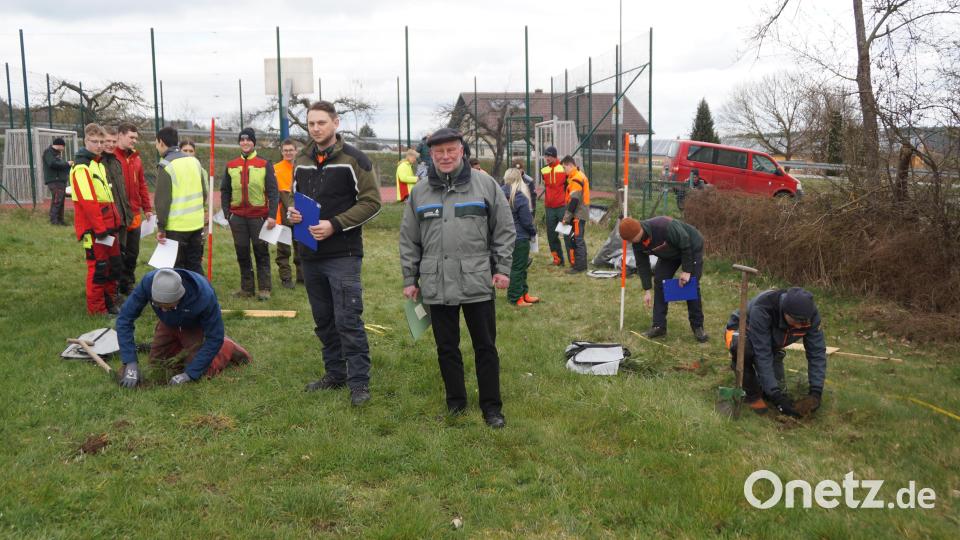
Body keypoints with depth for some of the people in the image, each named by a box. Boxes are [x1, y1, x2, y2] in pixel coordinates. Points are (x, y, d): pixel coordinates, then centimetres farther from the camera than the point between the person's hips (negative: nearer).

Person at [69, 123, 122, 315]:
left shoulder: (99, 164, 17)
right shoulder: (81, 167, -13)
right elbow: (87, 202, -20)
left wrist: (115, 221, 14)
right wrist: (100, 229, -21)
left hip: (108, 225, 9)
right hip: (94, 228, -9)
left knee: (114, 265, 14)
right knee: (98, 267, -3)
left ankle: (109, 302, 26)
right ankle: (97, 309, 7)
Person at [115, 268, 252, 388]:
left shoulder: (204, 296, -43)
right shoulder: (148, 282, -37)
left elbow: (214, 338, -30)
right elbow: (125, 318, -28)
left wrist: (189, 374, -31)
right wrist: (130, 362, -34)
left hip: (195, 327, -4)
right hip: (168, 323, 4)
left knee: (202, 371, -12)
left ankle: (229, 347, 13)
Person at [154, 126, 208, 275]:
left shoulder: (166, 165, -12)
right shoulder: (194, 161, 8)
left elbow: (162, 200, -14)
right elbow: (204, 192, 11)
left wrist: (161, 227, -9)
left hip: (176, 226, -6)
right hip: (197, 224, 6)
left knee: (176, 269, 4)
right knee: (195, 266, 15)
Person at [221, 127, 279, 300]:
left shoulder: (265, 165, 0)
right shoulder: (231, 166, 10)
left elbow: (273, 192, -5)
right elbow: (225, 191, 13)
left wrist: (272, 215, -13)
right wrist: (226, 213, 4)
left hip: (259, 216, -3)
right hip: (237, 217, 3)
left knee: (261, 252, 2)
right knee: (242, 253, 8)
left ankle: (264, 289, 10)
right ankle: (246, 288, 17)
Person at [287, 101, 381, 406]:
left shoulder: (353, 160, -7)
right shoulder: (301, 161, 12)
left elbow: (371, 202, -10)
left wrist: (335, 225, -18)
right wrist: (292, 213, 0)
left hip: (343, 255, -6)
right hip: (310, 255, 7)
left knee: (348, 320, -7)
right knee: (323, 320, 14)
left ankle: (359, 382, 4)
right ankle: (335, 374, 28)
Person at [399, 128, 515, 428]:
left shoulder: (485, 184, 0)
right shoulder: (420, 192, 8)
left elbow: (504, 230, 3)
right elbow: (409, 240, 11)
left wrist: (502, 268, -2)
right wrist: (410, 279, 8)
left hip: (477, 283, -2)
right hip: (436, 286, 2)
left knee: (485, 347, 6)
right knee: (447, 348, 11)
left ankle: (491, 406, 18)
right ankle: (455, 402, 27)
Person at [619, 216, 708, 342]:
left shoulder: (665, 226, -43)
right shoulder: (637, 242, -20)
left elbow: (686, 245, -30)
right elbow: (642, 264, -8)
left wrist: (687, 271, -26)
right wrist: (646, 290, -8)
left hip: (691, 248, -6)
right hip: (670, 254, 6)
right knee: (659, 282, -5)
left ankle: (698, 327, 3)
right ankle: (659, 326, 0)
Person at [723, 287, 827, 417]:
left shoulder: (810, 313, -27)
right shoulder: (762, 309, -41)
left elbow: (817, 353, -20)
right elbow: (762, 355, -40)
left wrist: (816, 392, -29)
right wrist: (776, 396, -40)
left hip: (771, 343, 5)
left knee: (779, 390, -9)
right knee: (744, 348, -40)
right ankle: (752, 393, -15)